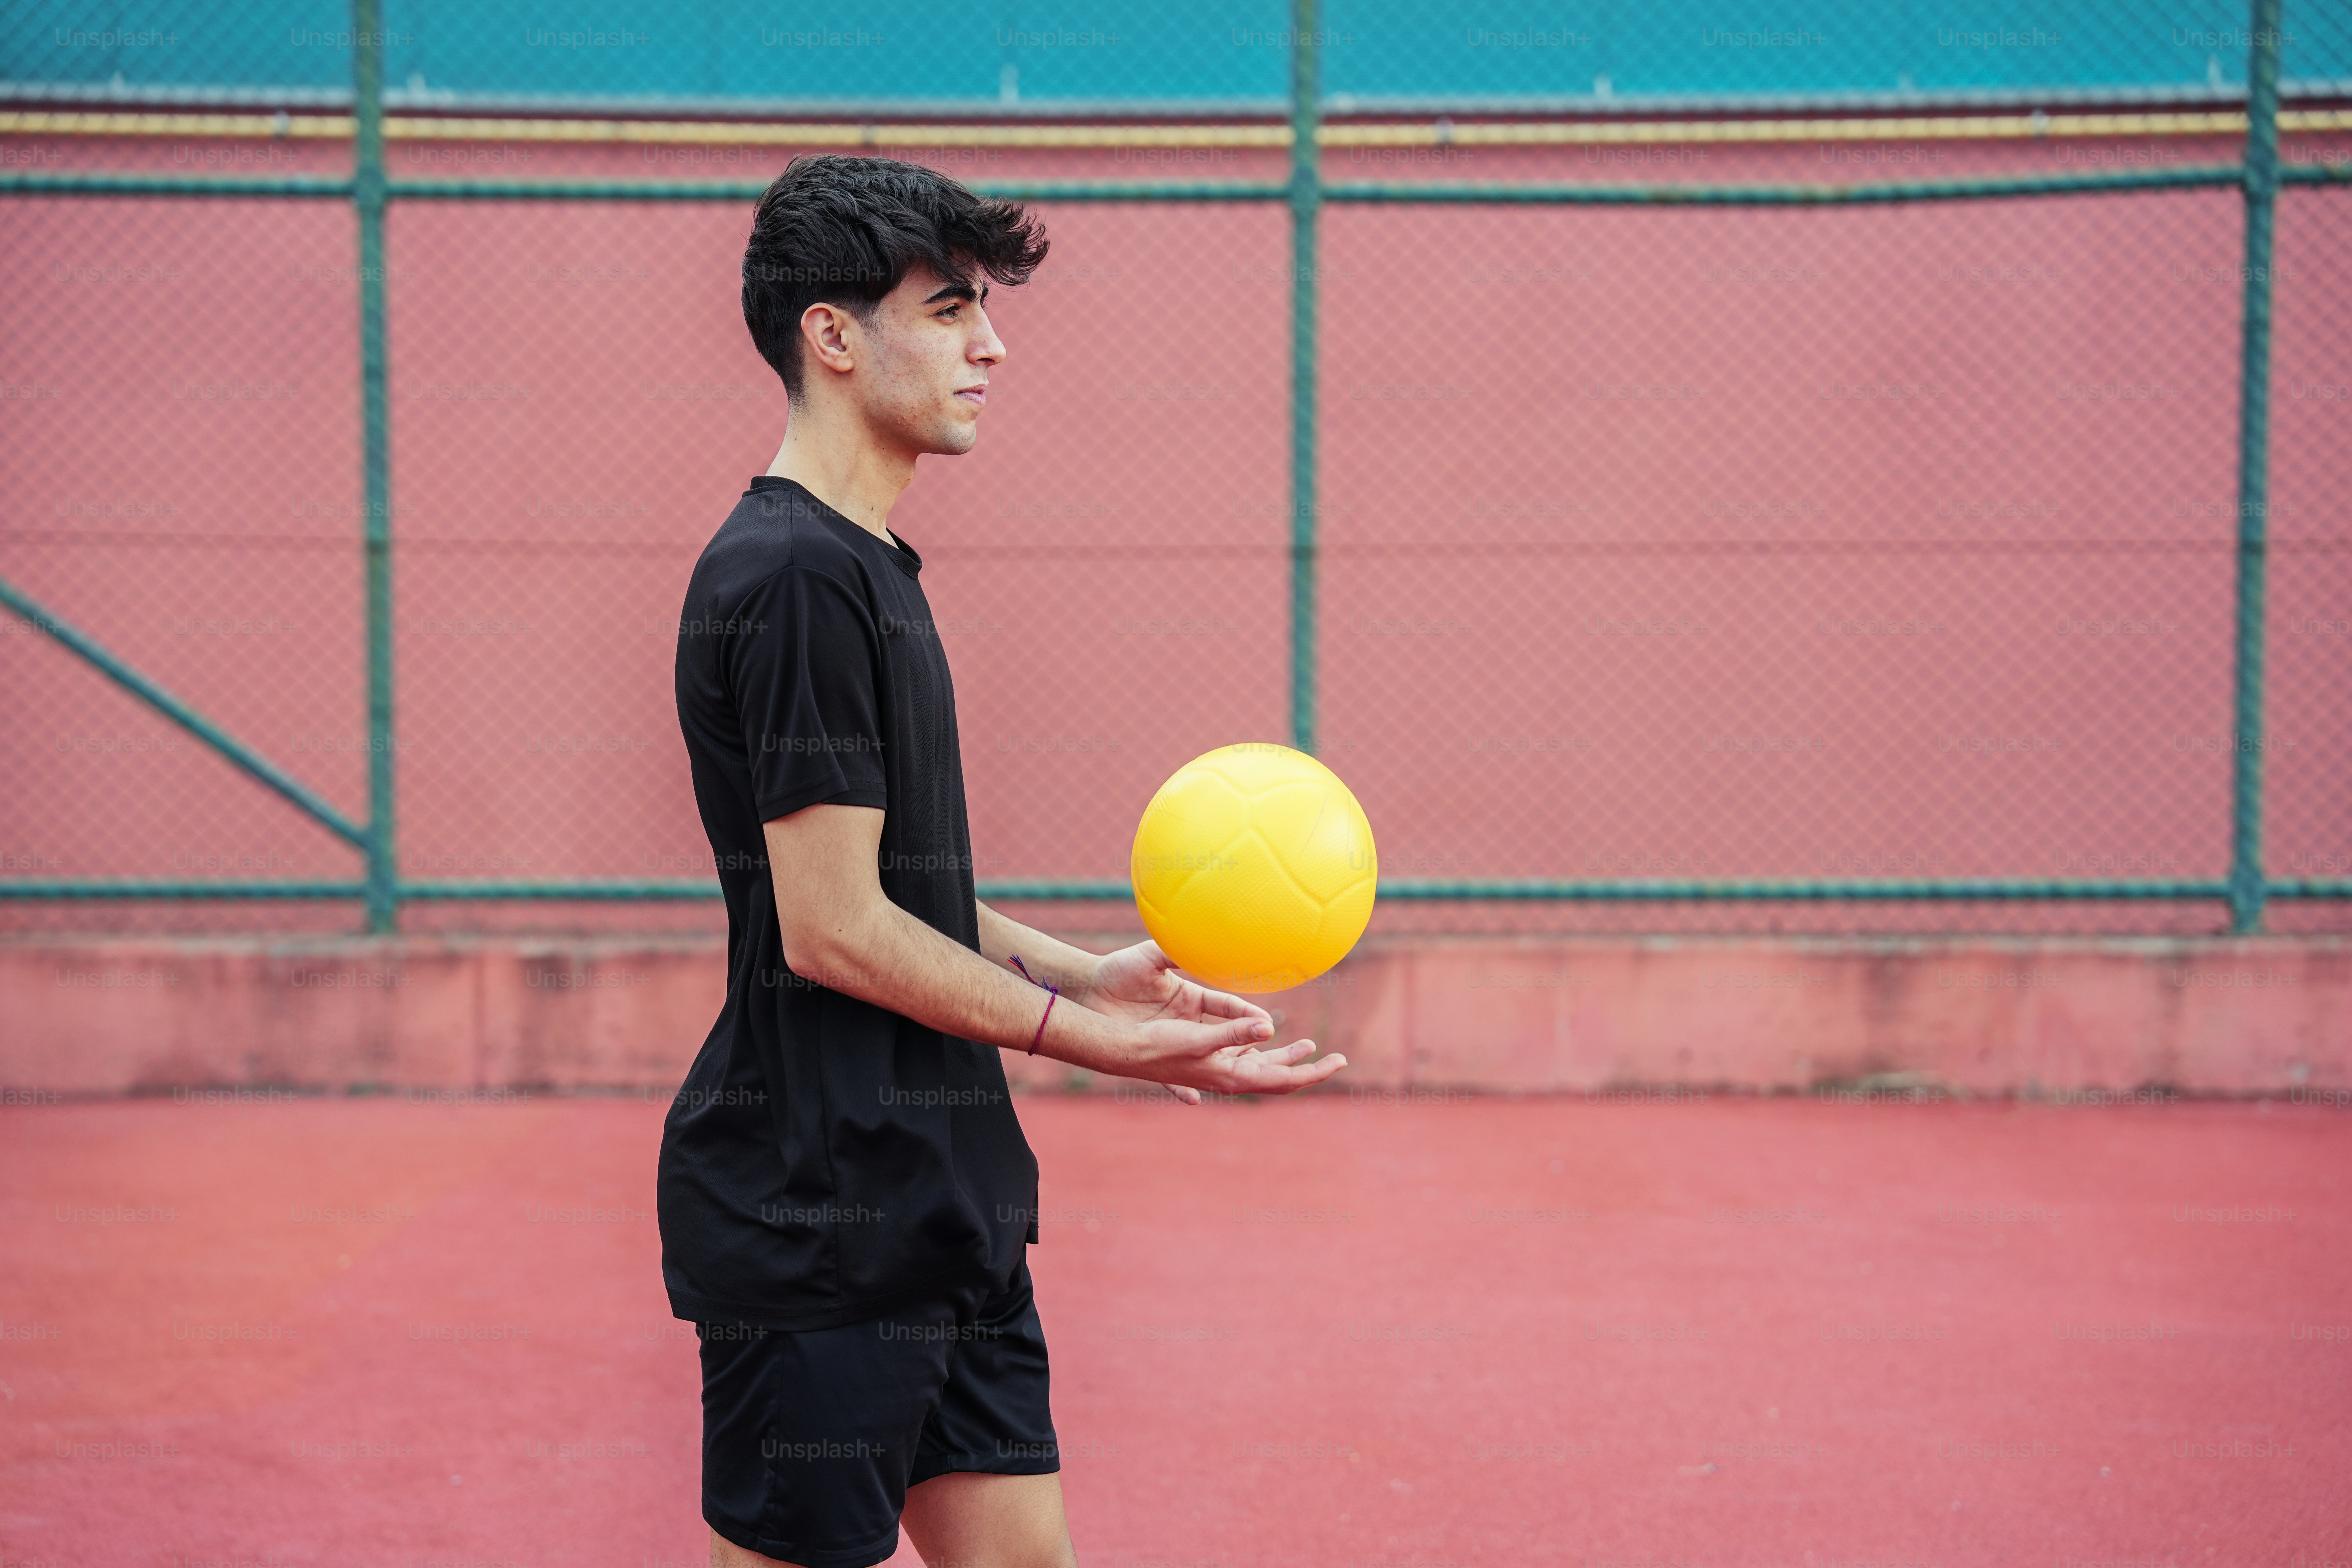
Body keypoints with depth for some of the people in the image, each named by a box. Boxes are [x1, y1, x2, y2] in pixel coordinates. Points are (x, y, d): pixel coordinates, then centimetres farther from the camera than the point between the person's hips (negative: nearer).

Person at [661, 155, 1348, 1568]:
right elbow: (832, 931, -20)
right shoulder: (797, 577, -17)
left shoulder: (868, 570, 15)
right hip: (818, 1225, -10)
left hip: (942, 1212, 10)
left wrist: (1084, 973, 8)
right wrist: (1106, 1045, -15)